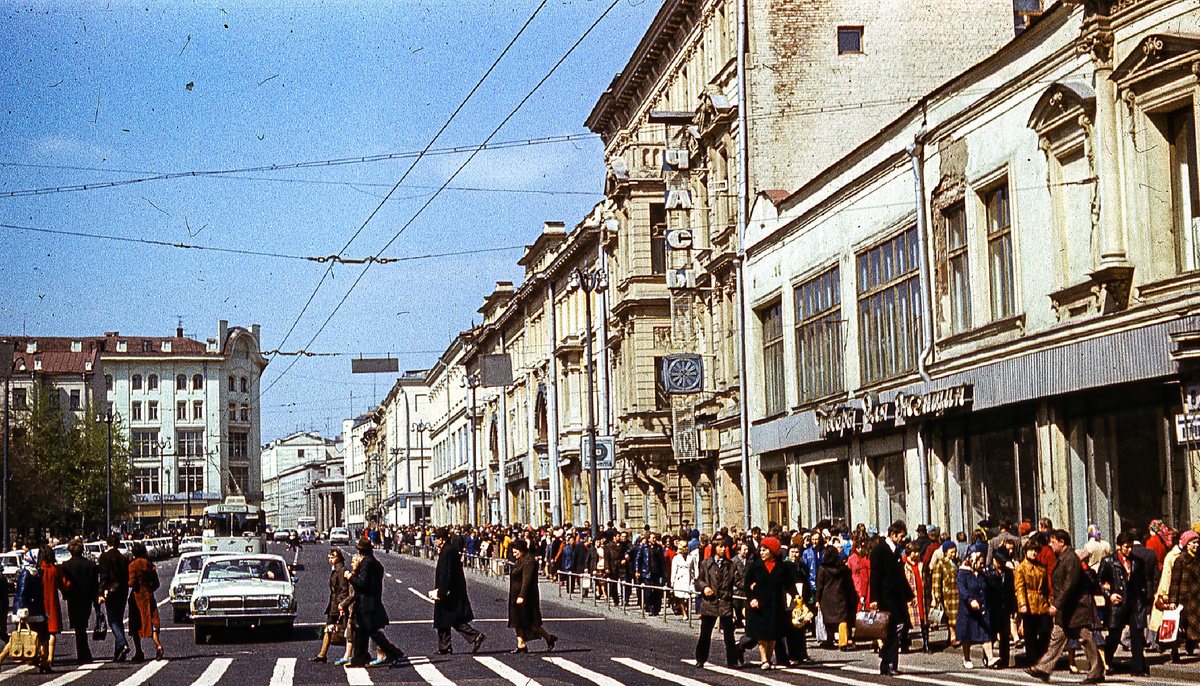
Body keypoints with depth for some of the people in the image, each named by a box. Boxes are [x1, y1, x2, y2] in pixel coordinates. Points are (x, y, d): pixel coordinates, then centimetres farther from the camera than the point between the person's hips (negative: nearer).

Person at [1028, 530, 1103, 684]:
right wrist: (1056, 604, 19)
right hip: (1065, 611, 10)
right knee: (1057, 638, 7)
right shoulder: (1060, 559, 15)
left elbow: (1070, 585, -23)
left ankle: (1097, 673, 5)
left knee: (1086, 640, -3)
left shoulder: (1071, 558, -17)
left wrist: (1057, 604, -24)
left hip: (1078, 608, -10)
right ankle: (1043, 670, 6)